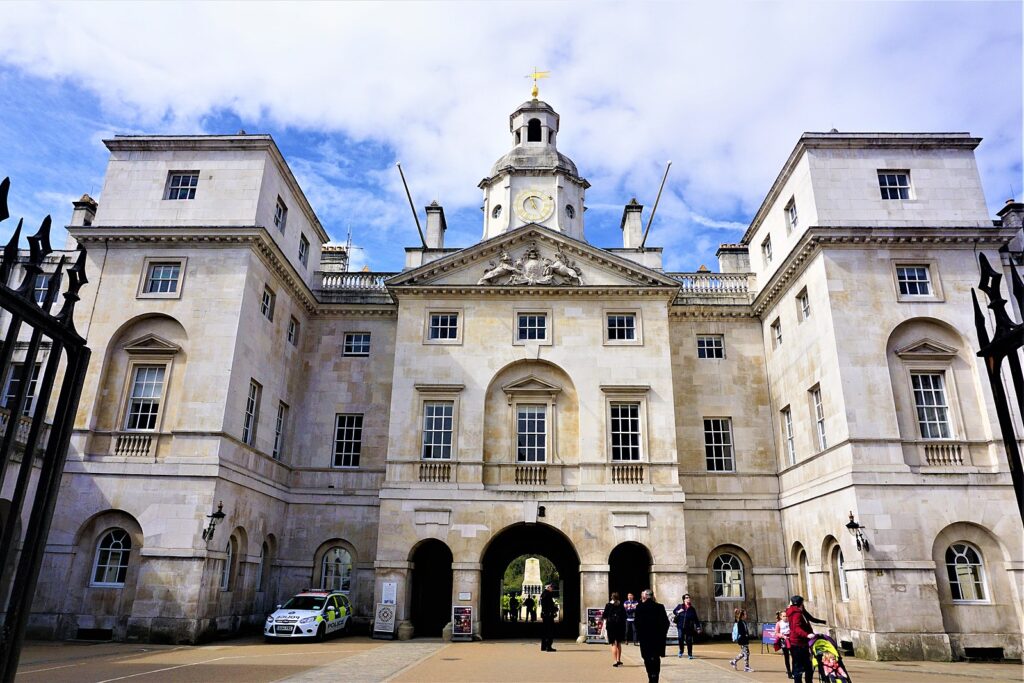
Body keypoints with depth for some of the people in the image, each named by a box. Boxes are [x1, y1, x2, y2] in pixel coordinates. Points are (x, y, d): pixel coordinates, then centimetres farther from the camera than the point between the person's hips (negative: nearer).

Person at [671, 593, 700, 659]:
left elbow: (696, 619, 8)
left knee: (689, 640, -1)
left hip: (689, 627, 1)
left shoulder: (692, 609, 8)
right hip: (681, 626, -1)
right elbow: (674, 611, 12)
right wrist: (678, 612, -10)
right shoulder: (679, 606, 4)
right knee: (681, 638, -12)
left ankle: (690, 654, 13)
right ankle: (681, 651, 12)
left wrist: (698, 627, 2)